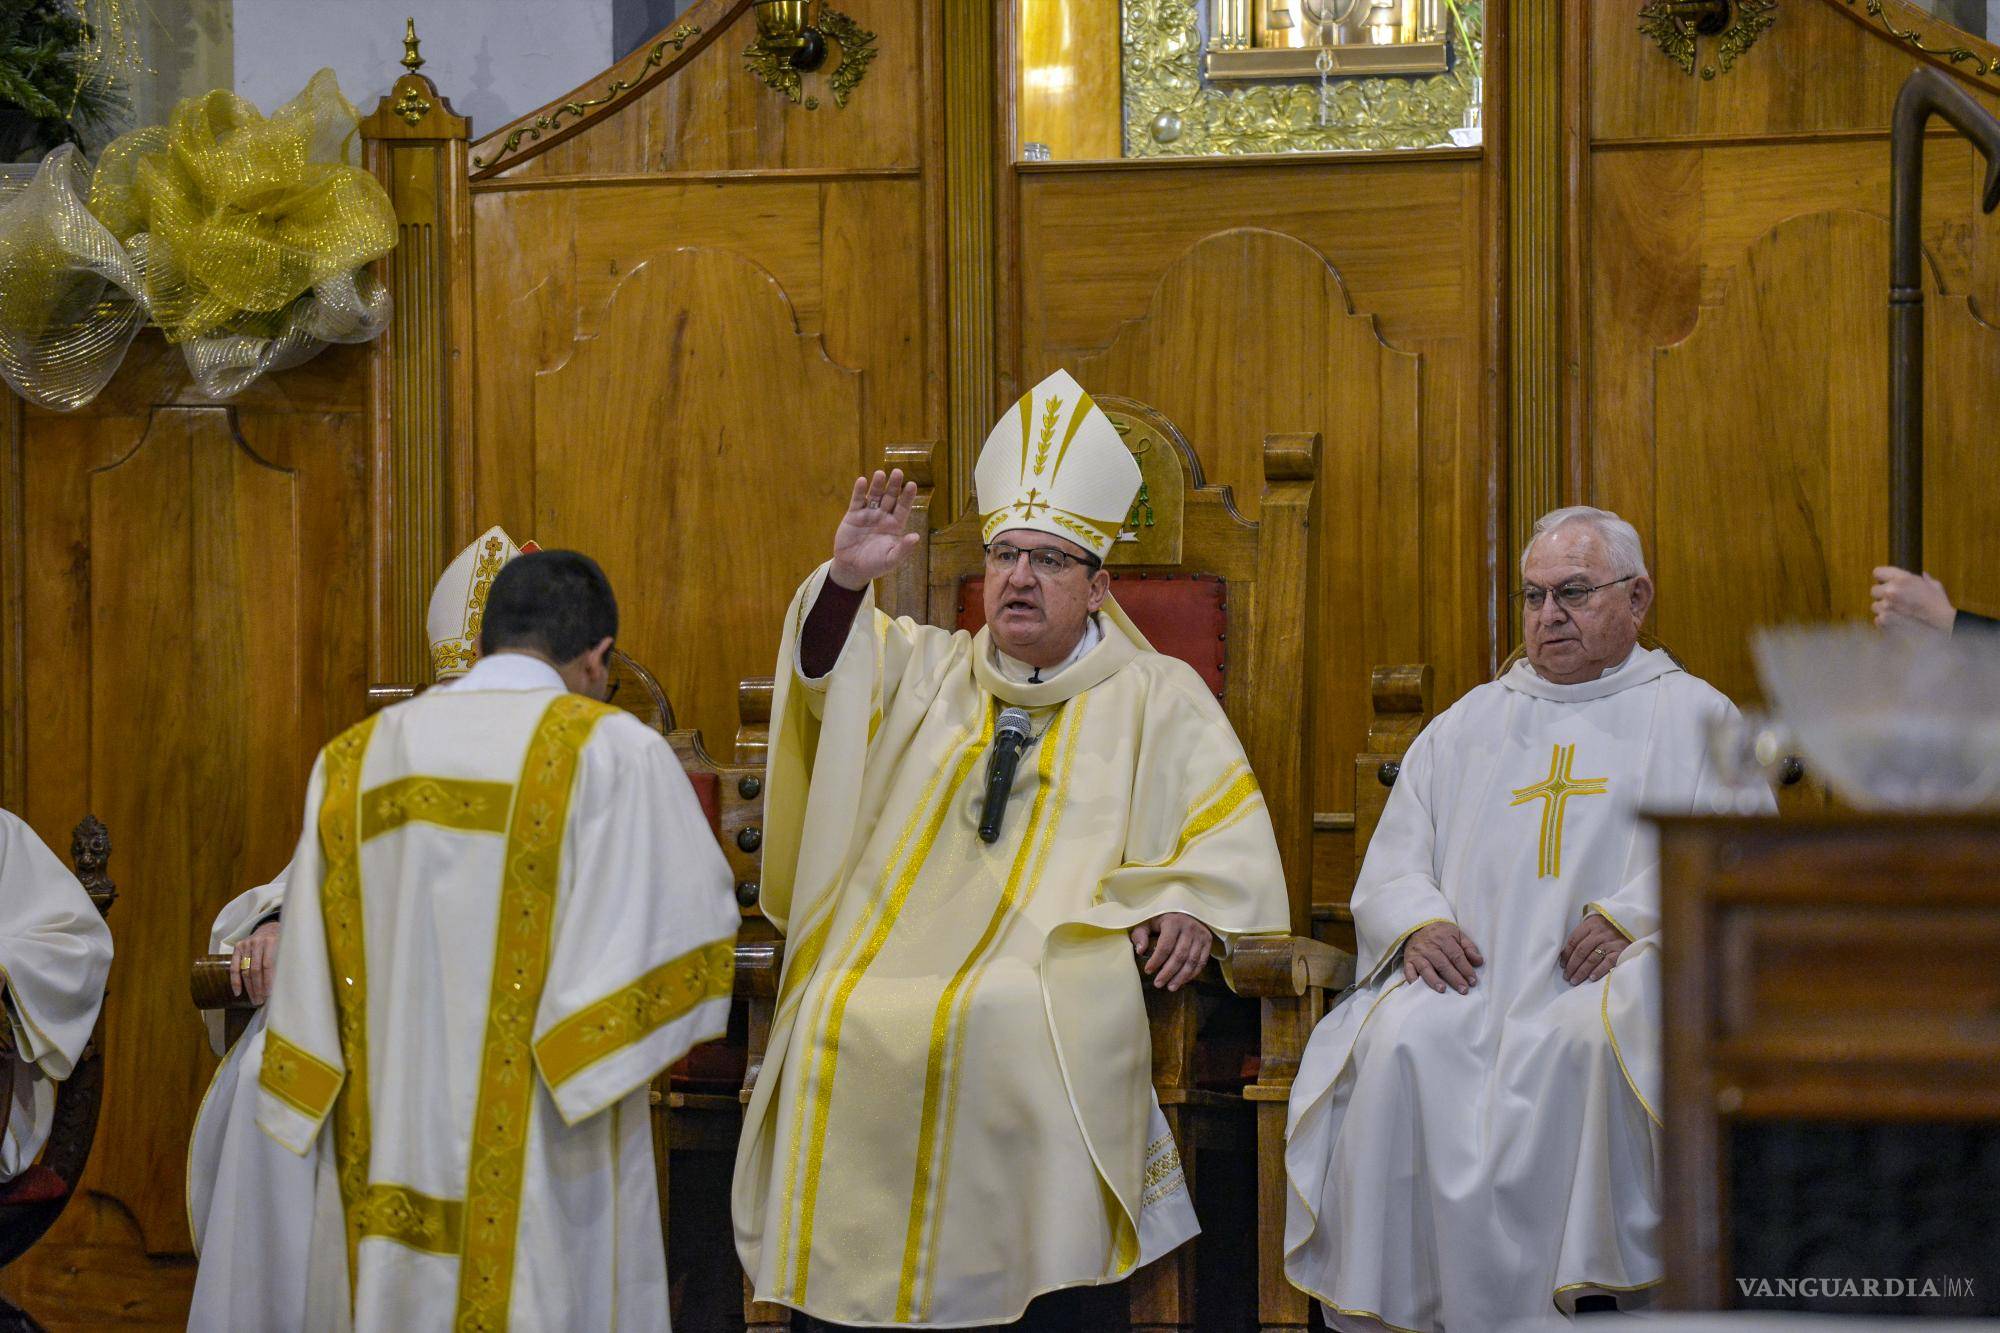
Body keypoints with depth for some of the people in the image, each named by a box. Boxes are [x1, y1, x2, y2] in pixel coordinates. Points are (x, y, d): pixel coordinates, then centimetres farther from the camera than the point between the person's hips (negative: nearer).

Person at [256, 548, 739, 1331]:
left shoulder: (354, 759, 6)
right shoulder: (609, 750, -6)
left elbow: (308, 992, 8)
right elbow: (682, 937, -10)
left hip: (383, 1180, 4)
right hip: (541, 1185, -4)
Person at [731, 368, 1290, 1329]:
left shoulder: (1154, 695, 16)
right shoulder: (931, 671, 23)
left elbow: (1230, 828, 10)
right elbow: (833, 672, 8)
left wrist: (1193, 904, -10)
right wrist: (846, 580, -12)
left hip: (1055, 962, -3)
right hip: (893, 954, 3)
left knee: (1007, 1027, -34)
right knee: (836, 1022, -25)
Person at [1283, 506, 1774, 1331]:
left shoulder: (1694, 717, 17)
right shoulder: (1466, 726, 26)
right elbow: (1388, 870, 21)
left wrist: (1633, 915, -14)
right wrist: (1418, 924, -3)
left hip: (1623, 974, -2)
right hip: (1471, 976, 3)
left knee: (1592, 1042, -37)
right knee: (1402, 1044, -30)